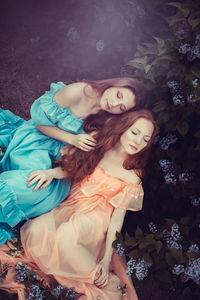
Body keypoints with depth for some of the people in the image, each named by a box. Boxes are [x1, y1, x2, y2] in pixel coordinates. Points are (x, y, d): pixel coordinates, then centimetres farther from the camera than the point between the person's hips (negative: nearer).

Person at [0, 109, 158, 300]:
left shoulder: (132, 178, -5)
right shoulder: (97, 145, 3)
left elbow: (117, 219, -6)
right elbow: (71, 170, 13)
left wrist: (106, 260, -12)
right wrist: (52, 172, -11)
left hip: (96, 216, -4)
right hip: (69, 207, 4)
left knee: (66, 236, -38)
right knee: (34, 230, -28)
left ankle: (106, 282, -17)